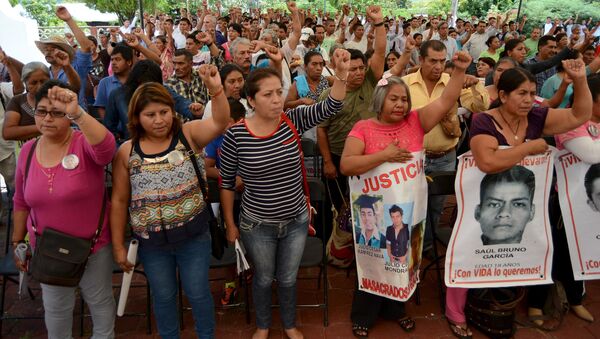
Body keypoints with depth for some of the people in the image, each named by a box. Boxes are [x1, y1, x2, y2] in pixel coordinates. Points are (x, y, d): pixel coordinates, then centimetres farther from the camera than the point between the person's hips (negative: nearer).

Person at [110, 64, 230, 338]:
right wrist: (118, 245, 3)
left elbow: (220, 124, -28)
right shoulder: (126, 152, -6)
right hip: (151, 243, 1)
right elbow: (119, 201, 0)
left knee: (198, 294, 16)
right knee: (163, 297, 20)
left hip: (194, 237, -1)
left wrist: (216, 89, -45)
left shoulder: (188, 135, -9)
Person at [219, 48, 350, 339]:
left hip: (296, 220, 2)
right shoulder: (235, 135, -18)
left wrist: (341, 73, -41)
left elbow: (330, 107, -23)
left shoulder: (292, 121, -11)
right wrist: (230, 224, -1)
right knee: (264, 278, 21)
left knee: (288, 278, 22)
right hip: (257, 225, -2)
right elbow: (226, 182, -7)